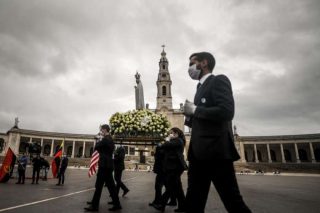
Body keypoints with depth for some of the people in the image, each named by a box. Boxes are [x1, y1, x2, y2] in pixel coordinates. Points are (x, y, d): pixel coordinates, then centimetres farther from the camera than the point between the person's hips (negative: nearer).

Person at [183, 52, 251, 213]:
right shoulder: (201, 88, 22)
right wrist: (189, 118, 5)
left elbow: (226, 112, -21)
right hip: (199, 153, 9)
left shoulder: (219, 80, -3)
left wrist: (194, 110, -10)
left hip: (216, 151, -9)